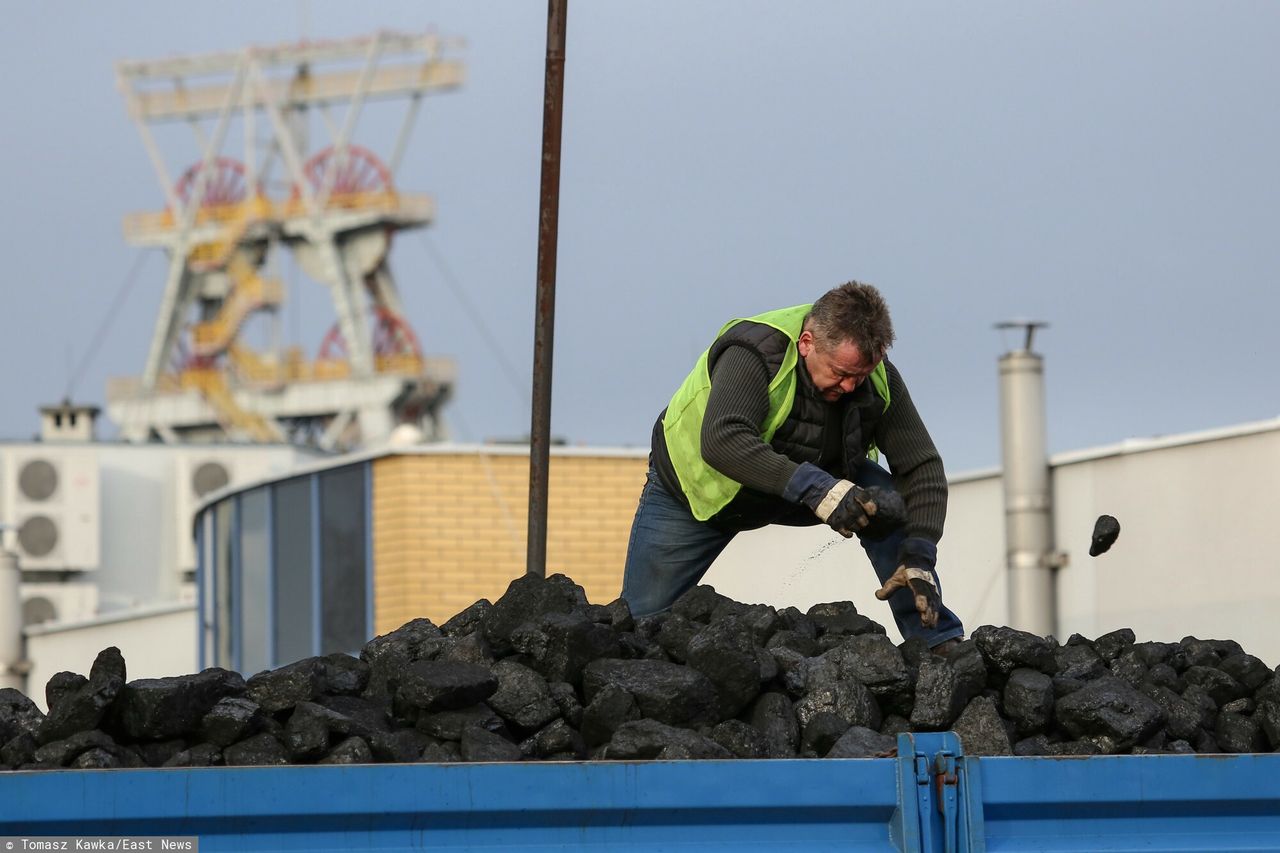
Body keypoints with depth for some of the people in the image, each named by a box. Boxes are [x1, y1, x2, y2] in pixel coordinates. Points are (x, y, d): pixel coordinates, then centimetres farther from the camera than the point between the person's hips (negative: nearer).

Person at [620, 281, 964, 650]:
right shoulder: (753, 352, -36)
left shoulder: (880, 379, -21)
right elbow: (721, 440, -50)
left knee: (893, 505, -21)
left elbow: (922, 467, -17)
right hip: (695, 488, -3)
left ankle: (939, 646, -15)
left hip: (805, 481, 3)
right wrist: (814, 487, -59)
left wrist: (919, 557, -32)